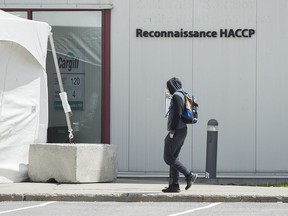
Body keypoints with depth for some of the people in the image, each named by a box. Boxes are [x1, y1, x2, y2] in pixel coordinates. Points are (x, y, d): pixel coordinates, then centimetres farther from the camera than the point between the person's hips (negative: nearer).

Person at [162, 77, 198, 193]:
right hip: (182, 131, 10)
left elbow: (177, 114, -20)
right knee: (173, 157, 9)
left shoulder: (176, 96, -11)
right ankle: (174, 185, 7)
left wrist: (172, 131, -19)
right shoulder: (182, 96, 19)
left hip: (176, 131, -10)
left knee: (168, 158, -7)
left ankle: (189, 175, -11)